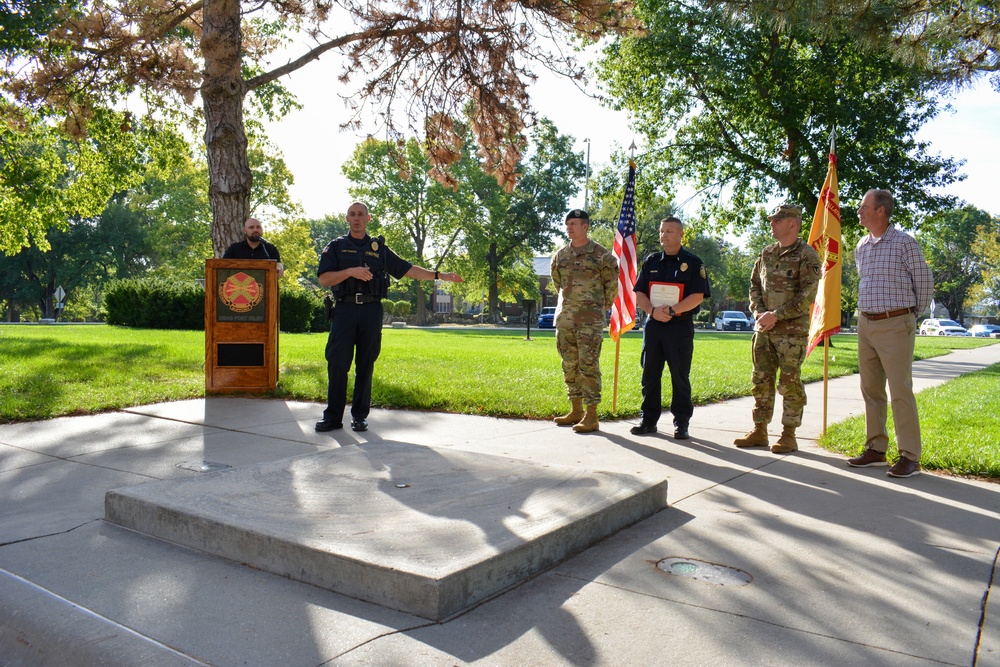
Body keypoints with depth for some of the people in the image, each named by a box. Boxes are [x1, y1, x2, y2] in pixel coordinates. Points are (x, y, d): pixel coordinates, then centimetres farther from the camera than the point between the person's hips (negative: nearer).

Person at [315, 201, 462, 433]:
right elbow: (324, 279, -1)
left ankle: (360, 416, 11)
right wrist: (350, 272, -15)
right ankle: (333, 416, 3)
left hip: (371, 311, 2)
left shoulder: (379, 249, 15)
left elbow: (408, 270, 15)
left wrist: (439, 275, 9)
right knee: (337, 364, -4)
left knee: (365, 365, 4)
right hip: (345, 309, -1)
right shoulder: (336, 247, 10)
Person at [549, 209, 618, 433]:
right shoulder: (560, 255, 10)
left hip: (590, 320, -6)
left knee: (588, 365, -8)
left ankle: (591, 416, -3)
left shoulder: (602, 255, -5)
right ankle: (576, 410, 22)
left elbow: (612, 284, 4)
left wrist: (602, 305, 11)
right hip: (564, 318, 6)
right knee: (569, 365, 11)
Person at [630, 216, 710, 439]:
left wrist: (671, 310, -18)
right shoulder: (651, 262, 11)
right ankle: (649, 420, 16)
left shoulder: (692, 263, 1)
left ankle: (681, 423, 11)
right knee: (649, 375, 7)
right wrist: (653, 310, -11)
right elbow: (639, 295, 7)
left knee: (680, 376, 2)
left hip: (680, 327, -4)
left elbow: (697, 297, -9)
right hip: (653, 325, 4)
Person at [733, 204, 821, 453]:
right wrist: (759, 313, -3)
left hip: (792, 331, -6)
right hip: (764, 329, 6)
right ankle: (759, 432, 17)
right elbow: (755, 285, 14)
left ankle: (789, 436, 10)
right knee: (761, 380, 8)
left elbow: (807, 295, -13)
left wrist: (776, 315, -17)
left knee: (790, 384, 0)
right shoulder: (766, 254, 13)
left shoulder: (806, 255, -6)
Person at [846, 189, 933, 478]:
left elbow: (925, 282, 0)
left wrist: (913, 313, 10)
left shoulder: (904, 243, -8)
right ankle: (875, 449, 19)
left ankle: (910, 457, 0)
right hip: (866, 324, 7)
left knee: (900, 390, -7)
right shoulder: (861, 247, 11)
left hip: (895, 326, -7)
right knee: (871, 389, 10)